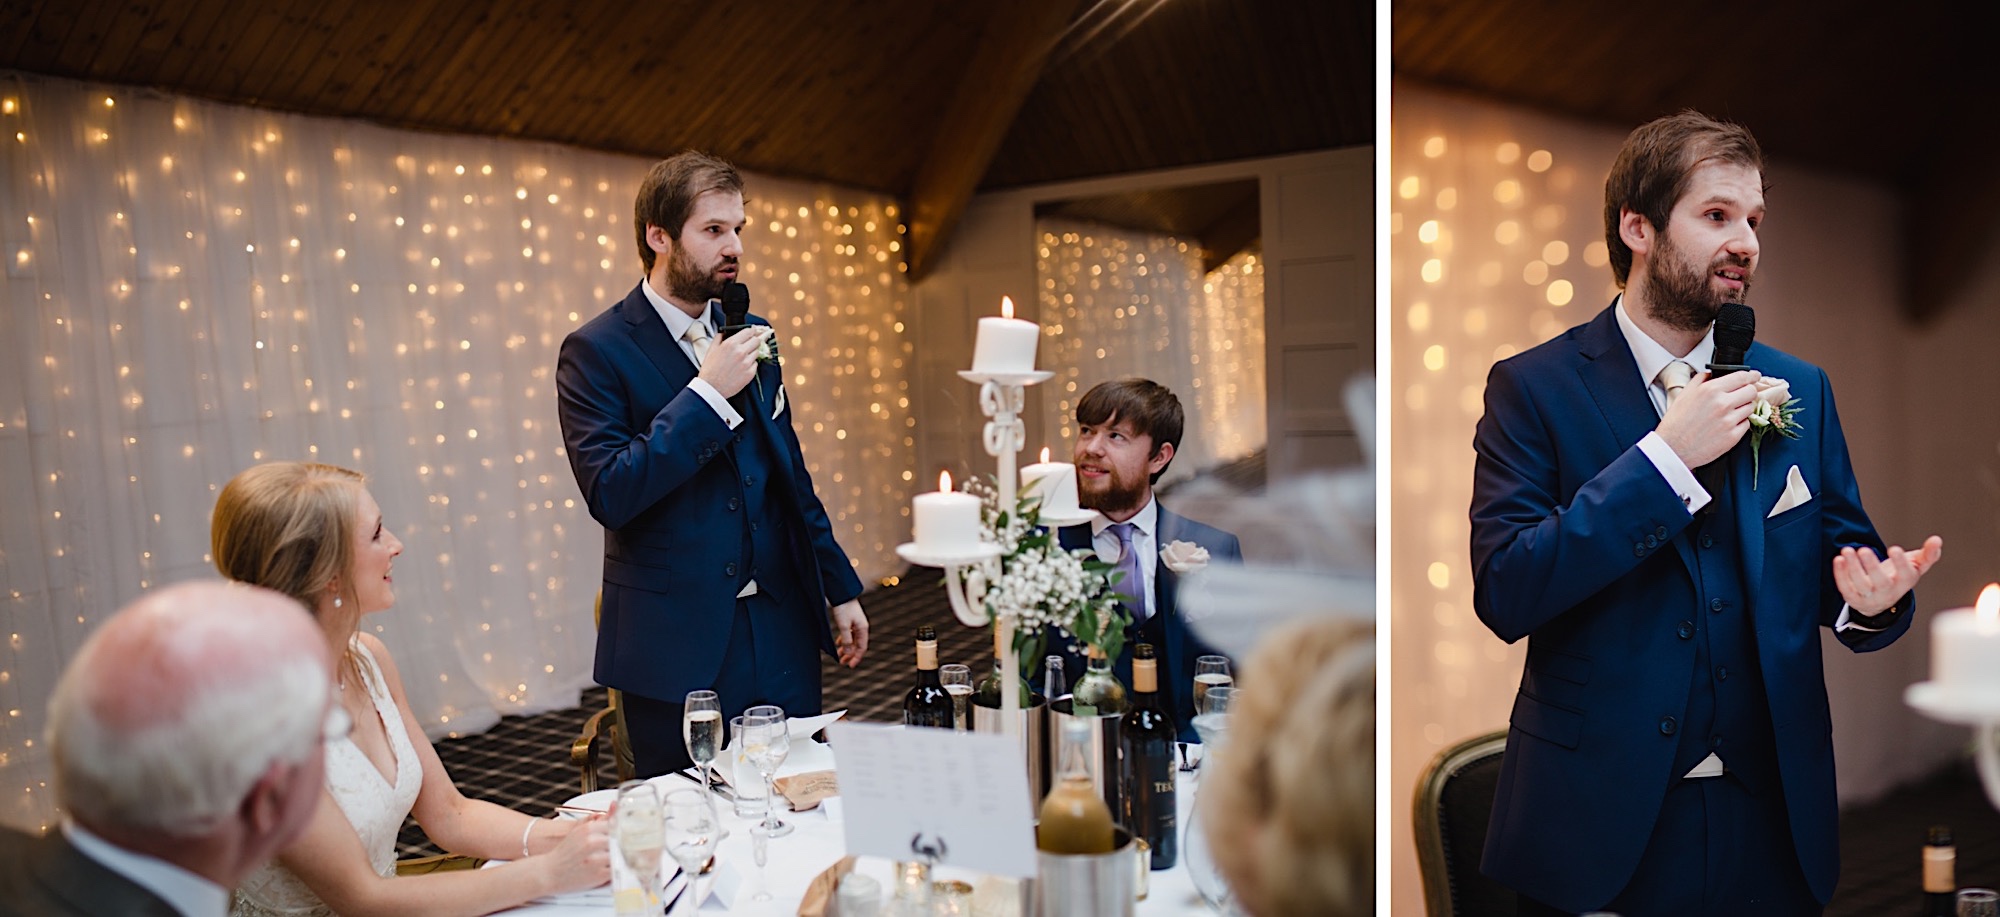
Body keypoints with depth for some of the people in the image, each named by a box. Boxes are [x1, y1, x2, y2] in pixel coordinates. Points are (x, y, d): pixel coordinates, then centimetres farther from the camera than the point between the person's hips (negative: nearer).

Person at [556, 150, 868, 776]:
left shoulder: (751, 335, 10)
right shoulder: (596, 350, -8)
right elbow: (609, 494, -19)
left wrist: (839, 588, 15)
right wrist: (707, 392, -20)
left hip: (782, 631, 5)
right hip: (679, 648, -5)